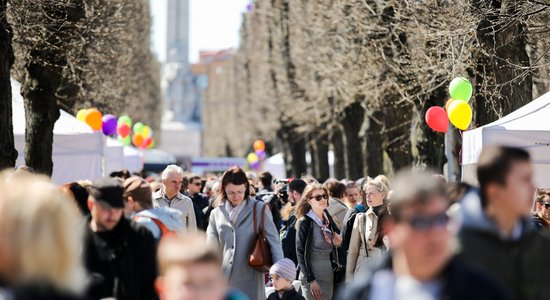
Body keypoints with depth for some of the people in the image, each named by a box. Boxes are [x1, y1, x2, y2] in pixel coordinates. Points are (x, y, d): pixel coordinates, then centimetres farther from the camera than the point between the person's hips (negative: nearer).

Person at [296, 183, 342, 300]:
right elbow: (301, 253, -10)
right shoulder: (304, 222, -7)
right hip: (312, 277, -6)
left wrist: (338, 244, 0)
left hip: (329, 276, 6)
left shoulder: (329, 220, 12)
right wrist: (311, 280, -14)